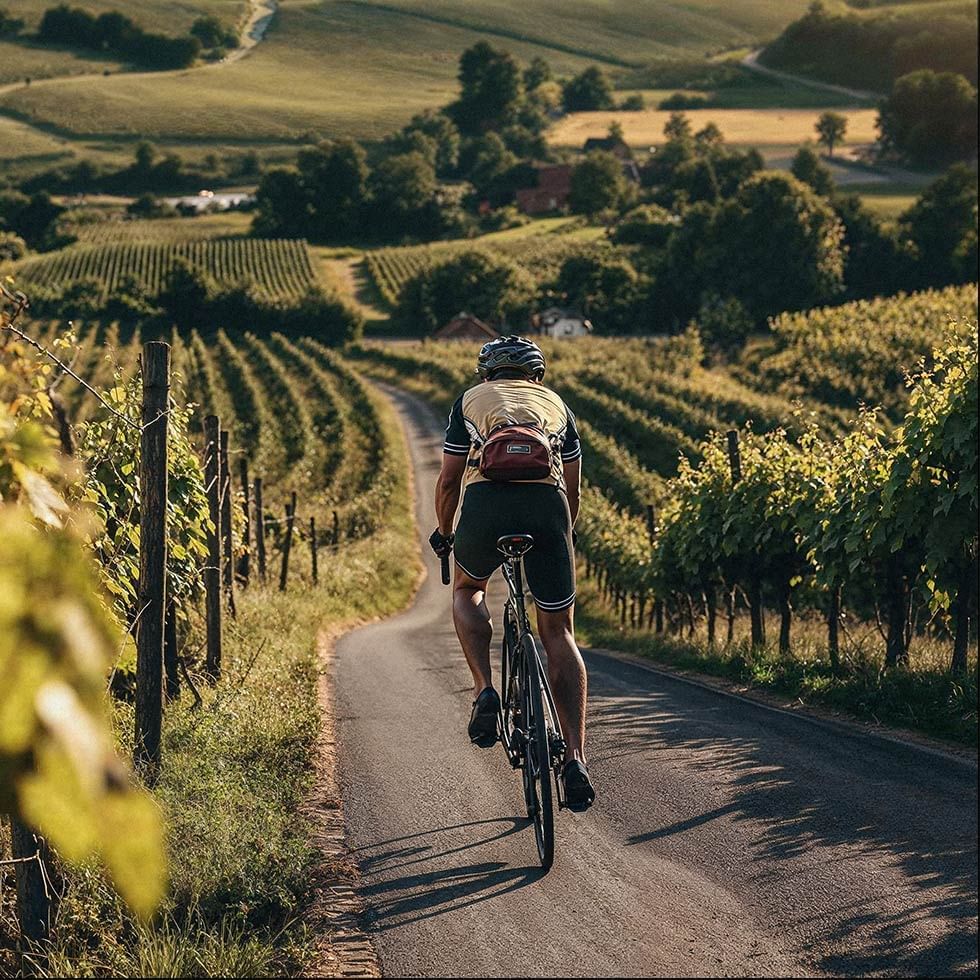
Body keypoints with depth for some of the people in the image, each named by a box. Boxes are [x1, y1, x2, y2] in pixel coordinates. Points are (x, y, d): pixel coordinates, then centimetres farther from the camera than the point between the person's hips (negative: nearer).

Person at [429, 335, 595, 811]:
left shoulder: (470, 400, 26)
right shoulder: (555, 403, 30)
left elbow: (449, 478, 21)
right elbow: (573, 487, 28)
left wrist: (443, 533, 37)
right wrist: (560, 536, 45)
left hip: (487, 500, -1)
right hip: (547, 504, 1)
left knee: (468, 588, 30)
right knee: (559, 631, 10)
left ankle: (485, 691, 8)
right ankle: (575, 759, -1)